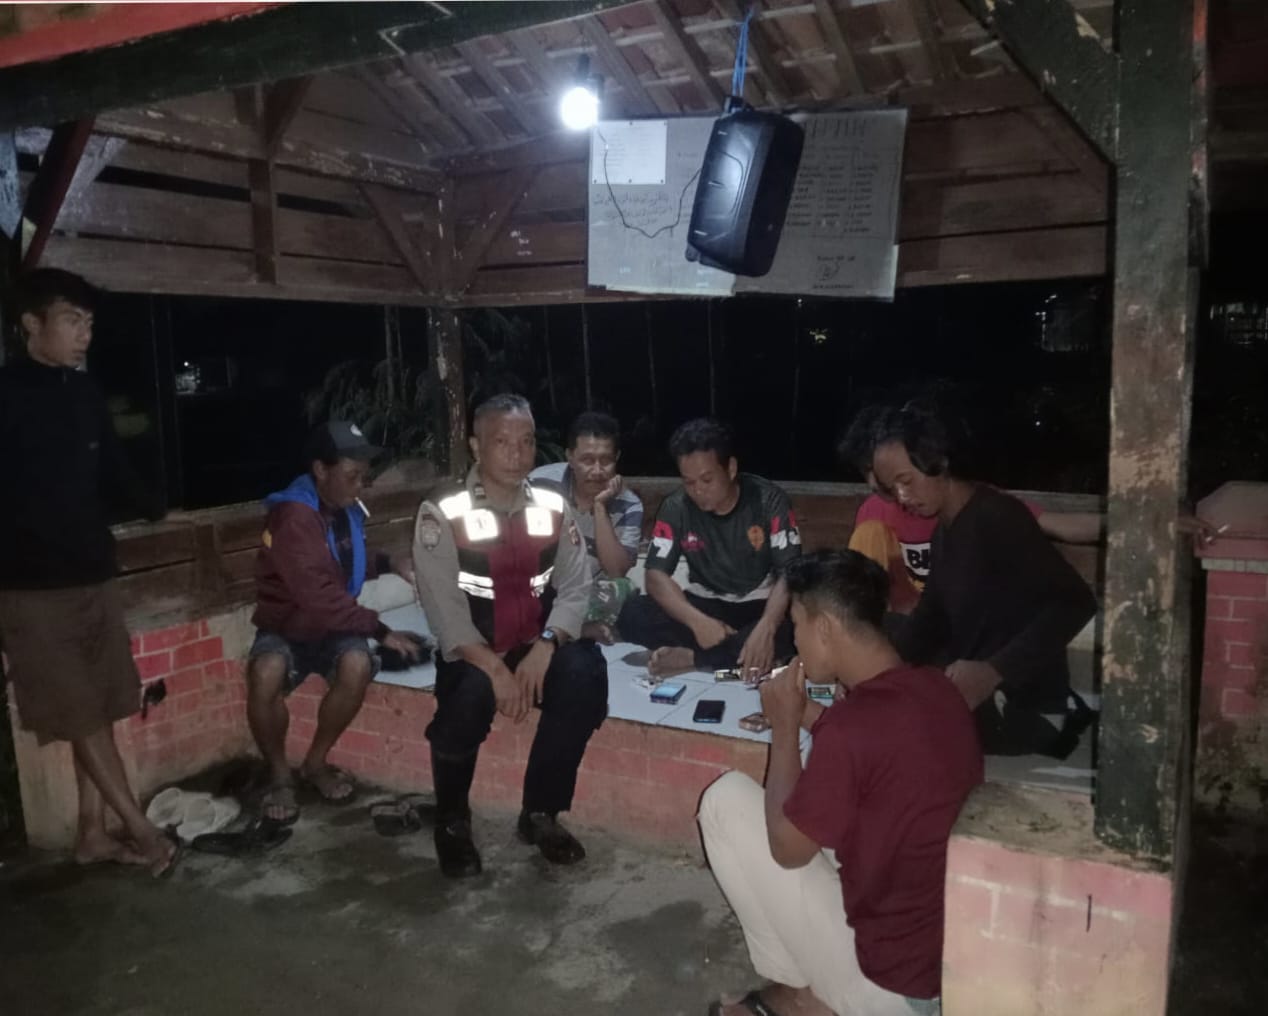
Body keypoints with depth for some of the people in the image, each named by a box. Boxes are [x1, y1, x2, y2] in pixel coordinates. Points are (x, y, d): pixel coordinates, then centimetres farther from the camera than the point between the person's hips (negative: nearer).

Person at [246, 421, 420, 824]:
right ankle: (279, 773, -8)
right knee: (265, 677, -36)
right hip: (287, 628, -5)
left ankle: (315, 762, -3)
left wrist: (388, 564, 1)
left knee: (357, 666, -29)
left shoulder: (348, 509, 2)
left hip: (334, 627, 5)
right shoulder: (293, 516, -24)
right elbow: (317, 595, -31)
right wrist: (380, 630, -29)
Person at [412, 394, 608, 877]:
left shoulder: (554, 508, 2)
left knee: (585, 671, -27)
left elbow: (575, 589, -3)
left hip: (539, 648, 3)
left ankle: (540, 812, -7)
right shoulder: (442, 514, -9)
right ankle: (452, 821, -3)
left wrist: (544, 647, -21)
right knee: (471, 694, -34)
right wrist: (493, 667, -27)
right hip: (472, 654, -2)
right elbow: (443, 608, -15)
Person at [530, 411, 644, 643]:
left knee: (620, 591, -30)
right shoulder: (541, 483, -13)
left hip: (589, 594, 2)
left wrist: (600, 507, -25)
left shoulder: (628, 505, -9)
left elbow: (616, 572, -19)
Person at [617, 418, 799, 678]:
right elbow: (657, 576, -14)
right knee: (632, 614, -24)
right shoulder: (675, 507, -9)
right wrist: (698, 622, -32)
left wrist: (766, 627, -39)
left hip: (760, 607, -2)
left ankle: (691, 658, -27)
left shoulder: (769, 500, -14)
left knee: (793, 628, -36)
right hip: (703, 606, 2)